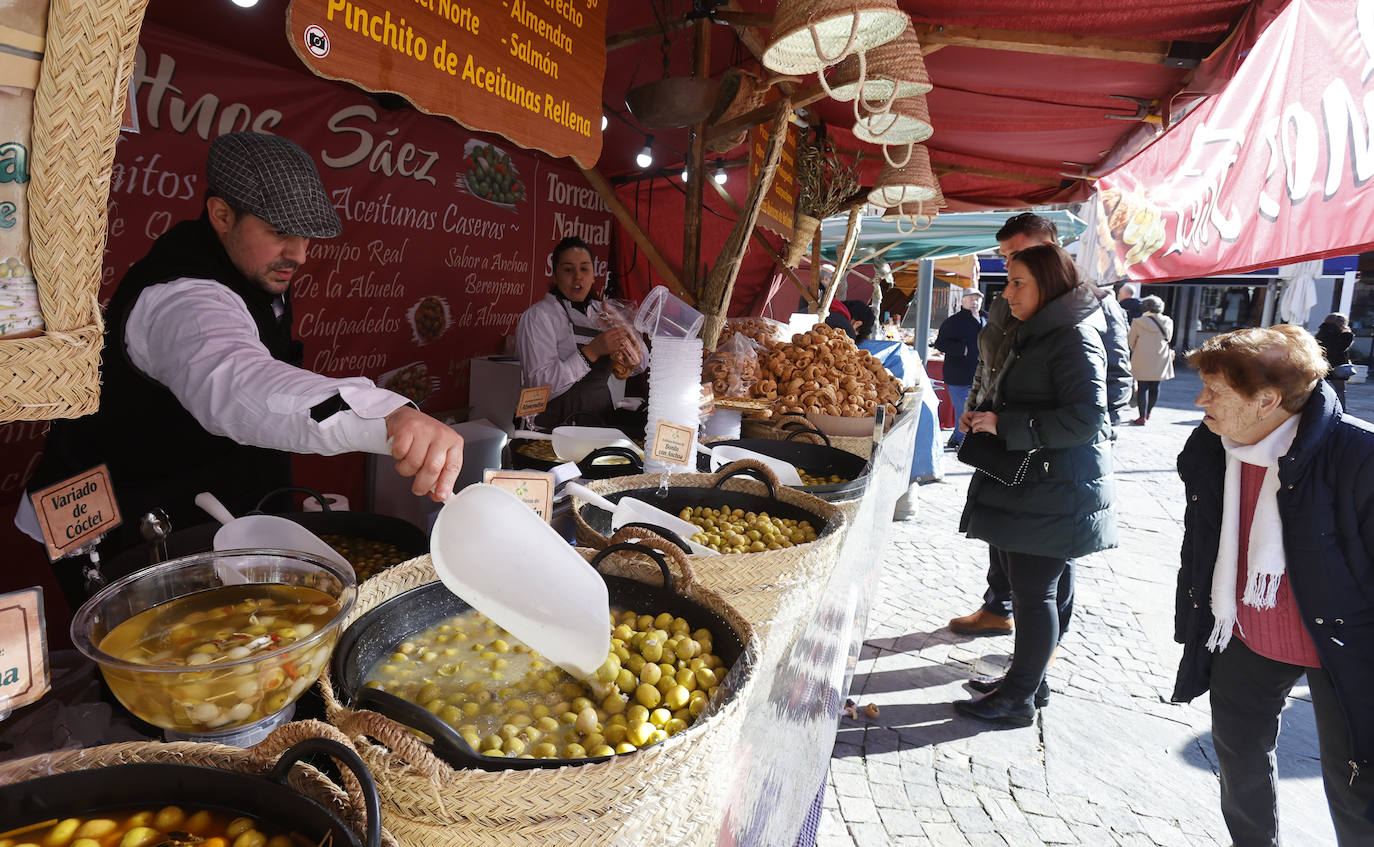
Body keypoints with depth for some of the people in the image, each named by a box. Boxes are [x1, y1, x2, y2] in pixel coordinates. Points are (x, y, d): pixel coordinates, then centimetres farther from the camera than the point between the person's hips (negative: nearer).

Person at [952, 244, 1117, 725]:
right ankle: (1028, 680, 31)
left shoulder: (1074, 339, -16)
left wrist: (1005, 426, -23)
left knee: (1034, 591, -1)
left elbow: (1086, 418, -25)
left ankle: (1019, 699, 12)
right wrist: (987, 413, 8)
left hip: (1054, 492, -10)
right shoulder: (1035, 334, 15)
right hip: (1025, 484, 10)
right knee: (1023, 584, 17)